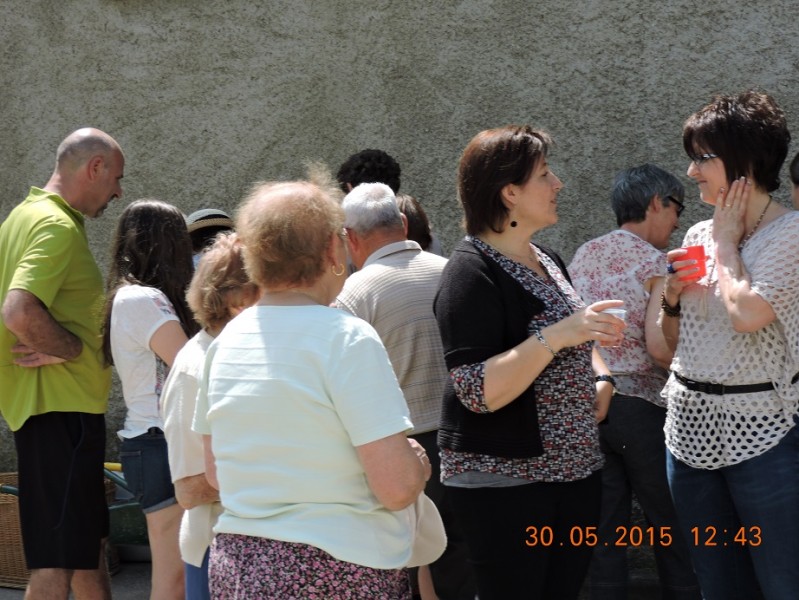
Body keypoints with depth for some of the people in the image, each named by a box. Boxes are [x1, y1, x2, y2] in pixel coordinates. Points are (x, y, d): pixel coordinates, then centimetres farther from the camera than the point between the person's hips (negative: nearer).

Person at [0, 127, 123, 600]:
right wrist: (74, 349, -17)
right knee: (59, 559, -8)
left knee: (88, 539, 21)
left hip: (59, 404, 11)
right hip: (63, 405, -11)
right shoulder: (57, 226, -17)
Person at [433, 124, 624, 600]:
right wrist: (554, 336, -31)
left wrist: (601, 378, 6)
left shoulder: (548, 262, 11)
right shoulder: (473, 271, -15)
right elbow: (479, 392, -23)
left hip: (577, 468, 8)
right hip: (504, 482, -8)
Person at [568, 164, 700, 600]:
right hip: (640, 405, -6)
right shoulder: (656, 263, -8)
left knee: (604, 533, 9)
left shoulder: (582, 255, 10)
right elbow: (660, 346, -19)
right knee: (670, 532, 6)